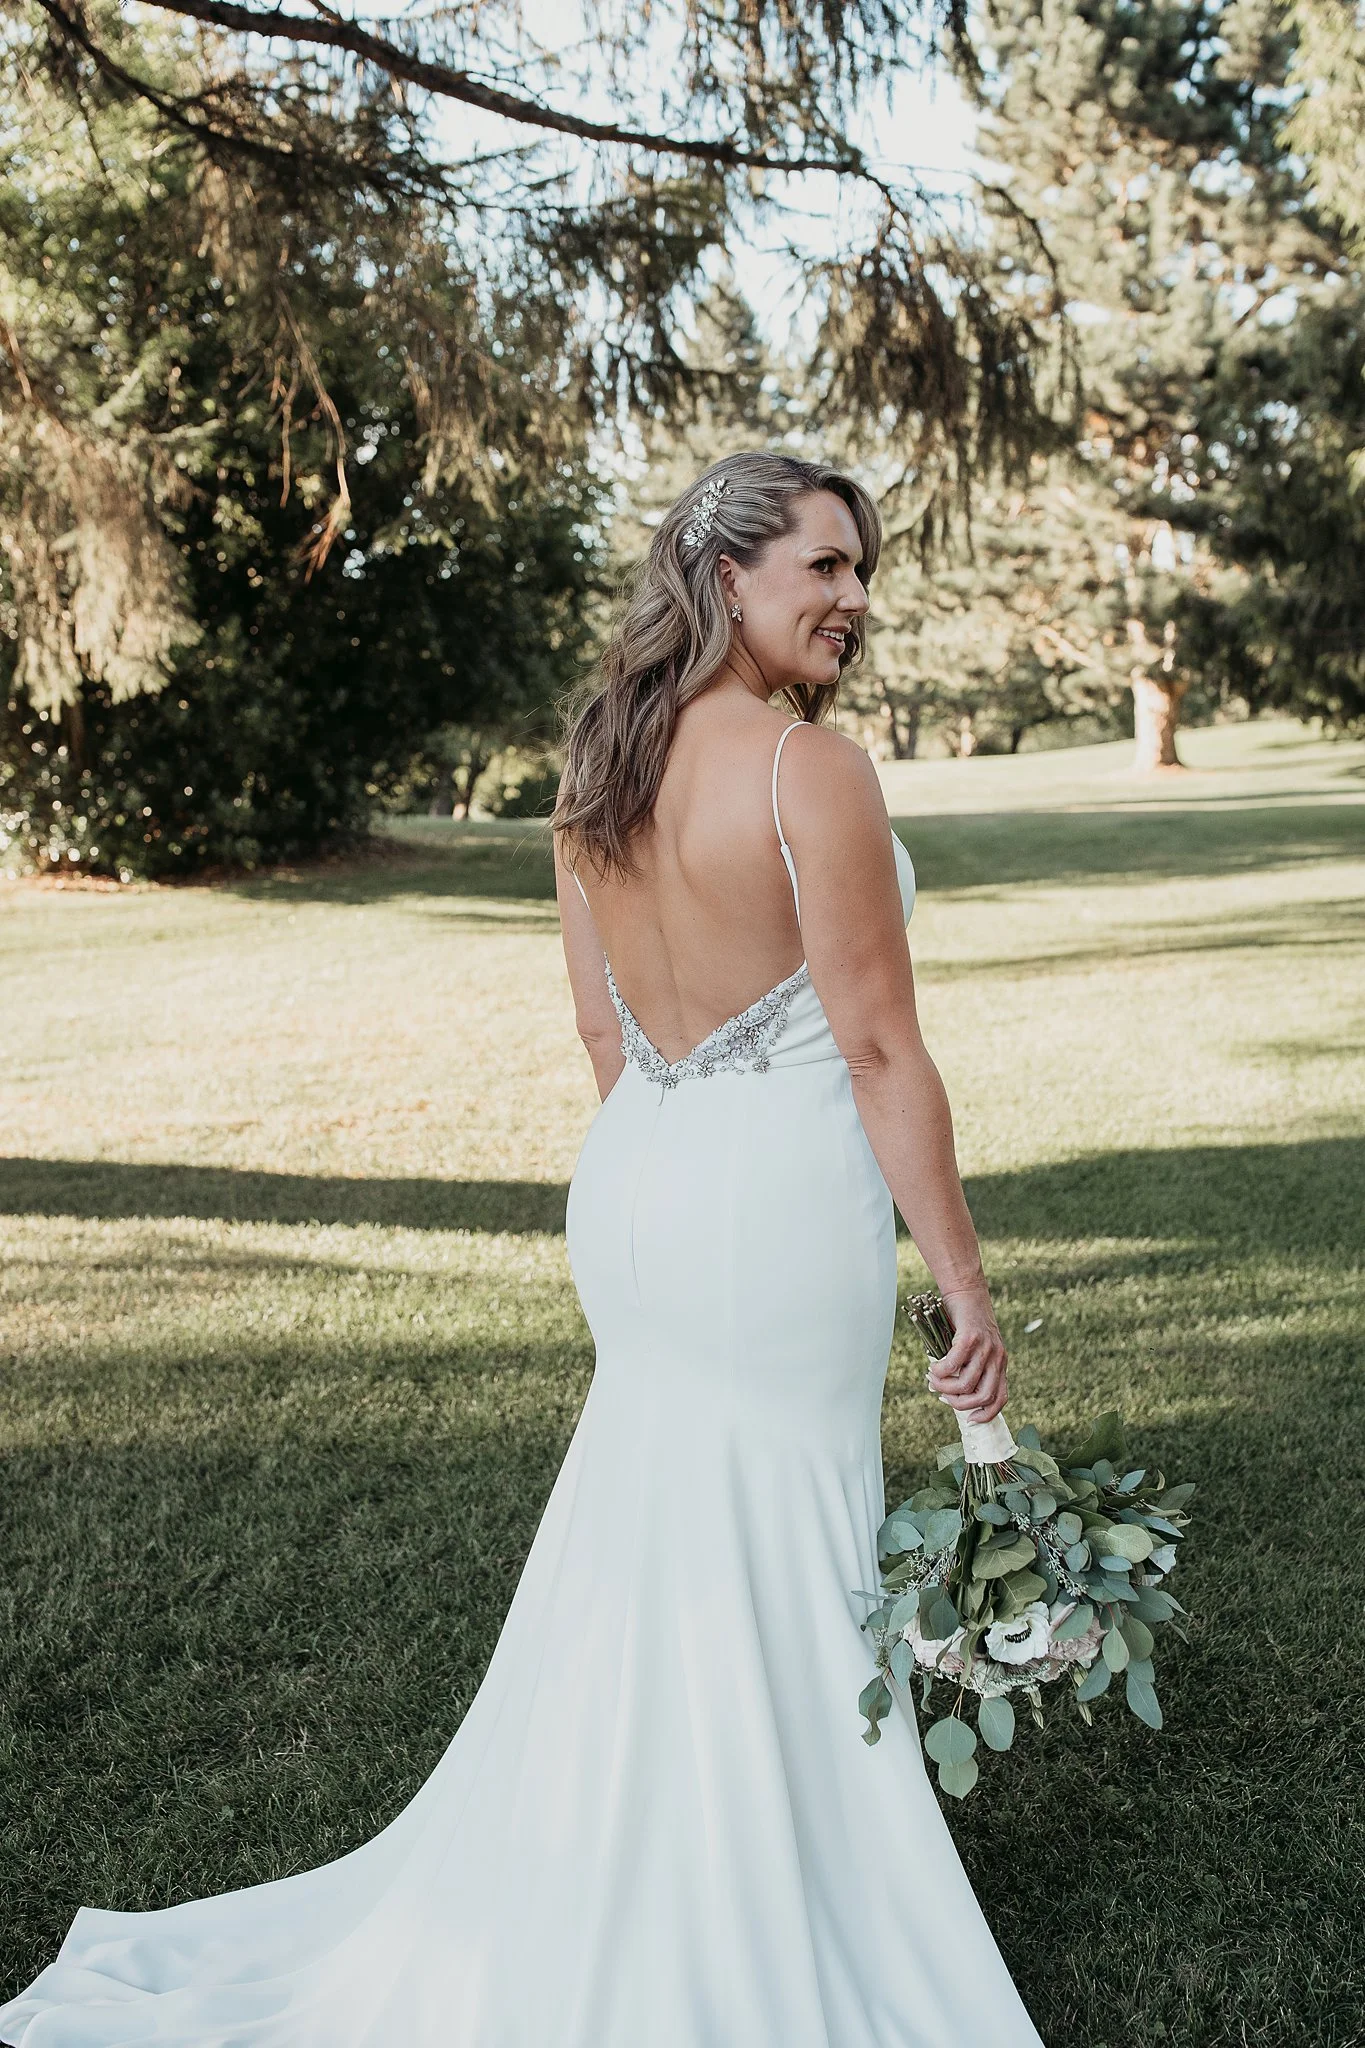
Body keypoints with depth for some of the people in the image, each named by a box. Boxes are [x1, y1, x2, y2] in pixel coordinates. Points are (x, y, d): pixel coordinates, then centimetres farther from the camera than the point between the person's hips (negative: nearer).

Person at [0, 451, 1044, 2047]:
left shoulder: (593, 774, 6)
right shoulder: (814, 771, -16)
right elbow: (880, 1051, -17)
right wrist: (963, 1283, -10)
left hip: (631, 1192, 8)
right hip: (781, 1204, -7)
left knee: (652, 1582, 21)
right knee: (775, 1594, 8)